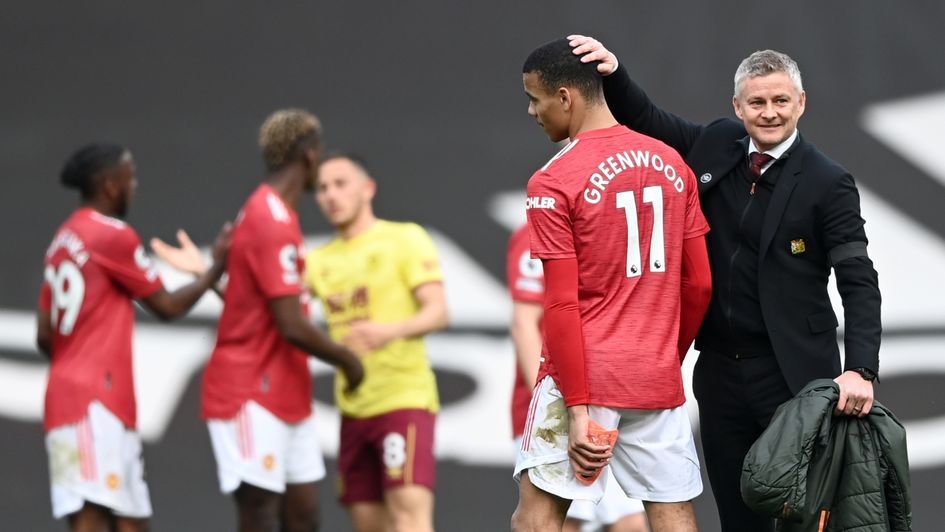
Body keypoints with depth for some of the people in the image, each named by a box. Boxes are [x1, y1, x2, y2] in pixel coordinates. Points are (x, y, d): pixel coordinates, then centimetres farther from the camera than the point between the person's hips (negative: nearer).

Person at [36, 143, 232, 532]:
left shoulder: (64, 239, 18)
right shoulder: (114, 236, -8)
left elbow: (45, 336, 19)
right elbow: (167, 306, 0)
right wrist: (216, 267, 13)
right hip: (95, 403, -9)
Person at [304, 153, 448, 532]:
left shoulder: (405, 239, -1)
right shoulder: (320, 261, 15)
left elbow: (438, 312, -11)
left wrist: (392, 330, -31)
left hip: (404, 399, -6)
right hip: (353, 409, 6)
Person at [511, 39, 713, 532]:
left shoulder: (553, 184, -9)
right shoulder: (671, 163, 8)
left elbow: (562, 307, -12)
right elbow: (698, 285, 11)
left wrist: (578, 409, -12)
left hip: (585, 377, -5)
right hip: (658, 378, 5)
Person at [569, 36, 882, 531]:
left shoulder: (827, 183, -9)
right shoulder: (718, 145, 6)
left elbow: (858, 282, -13)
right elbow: (643, 119, 18)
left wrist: (859, 370, -25)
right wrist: (612, 73, -2)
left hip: (793, 374, -5)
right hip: (720, 369, 5)